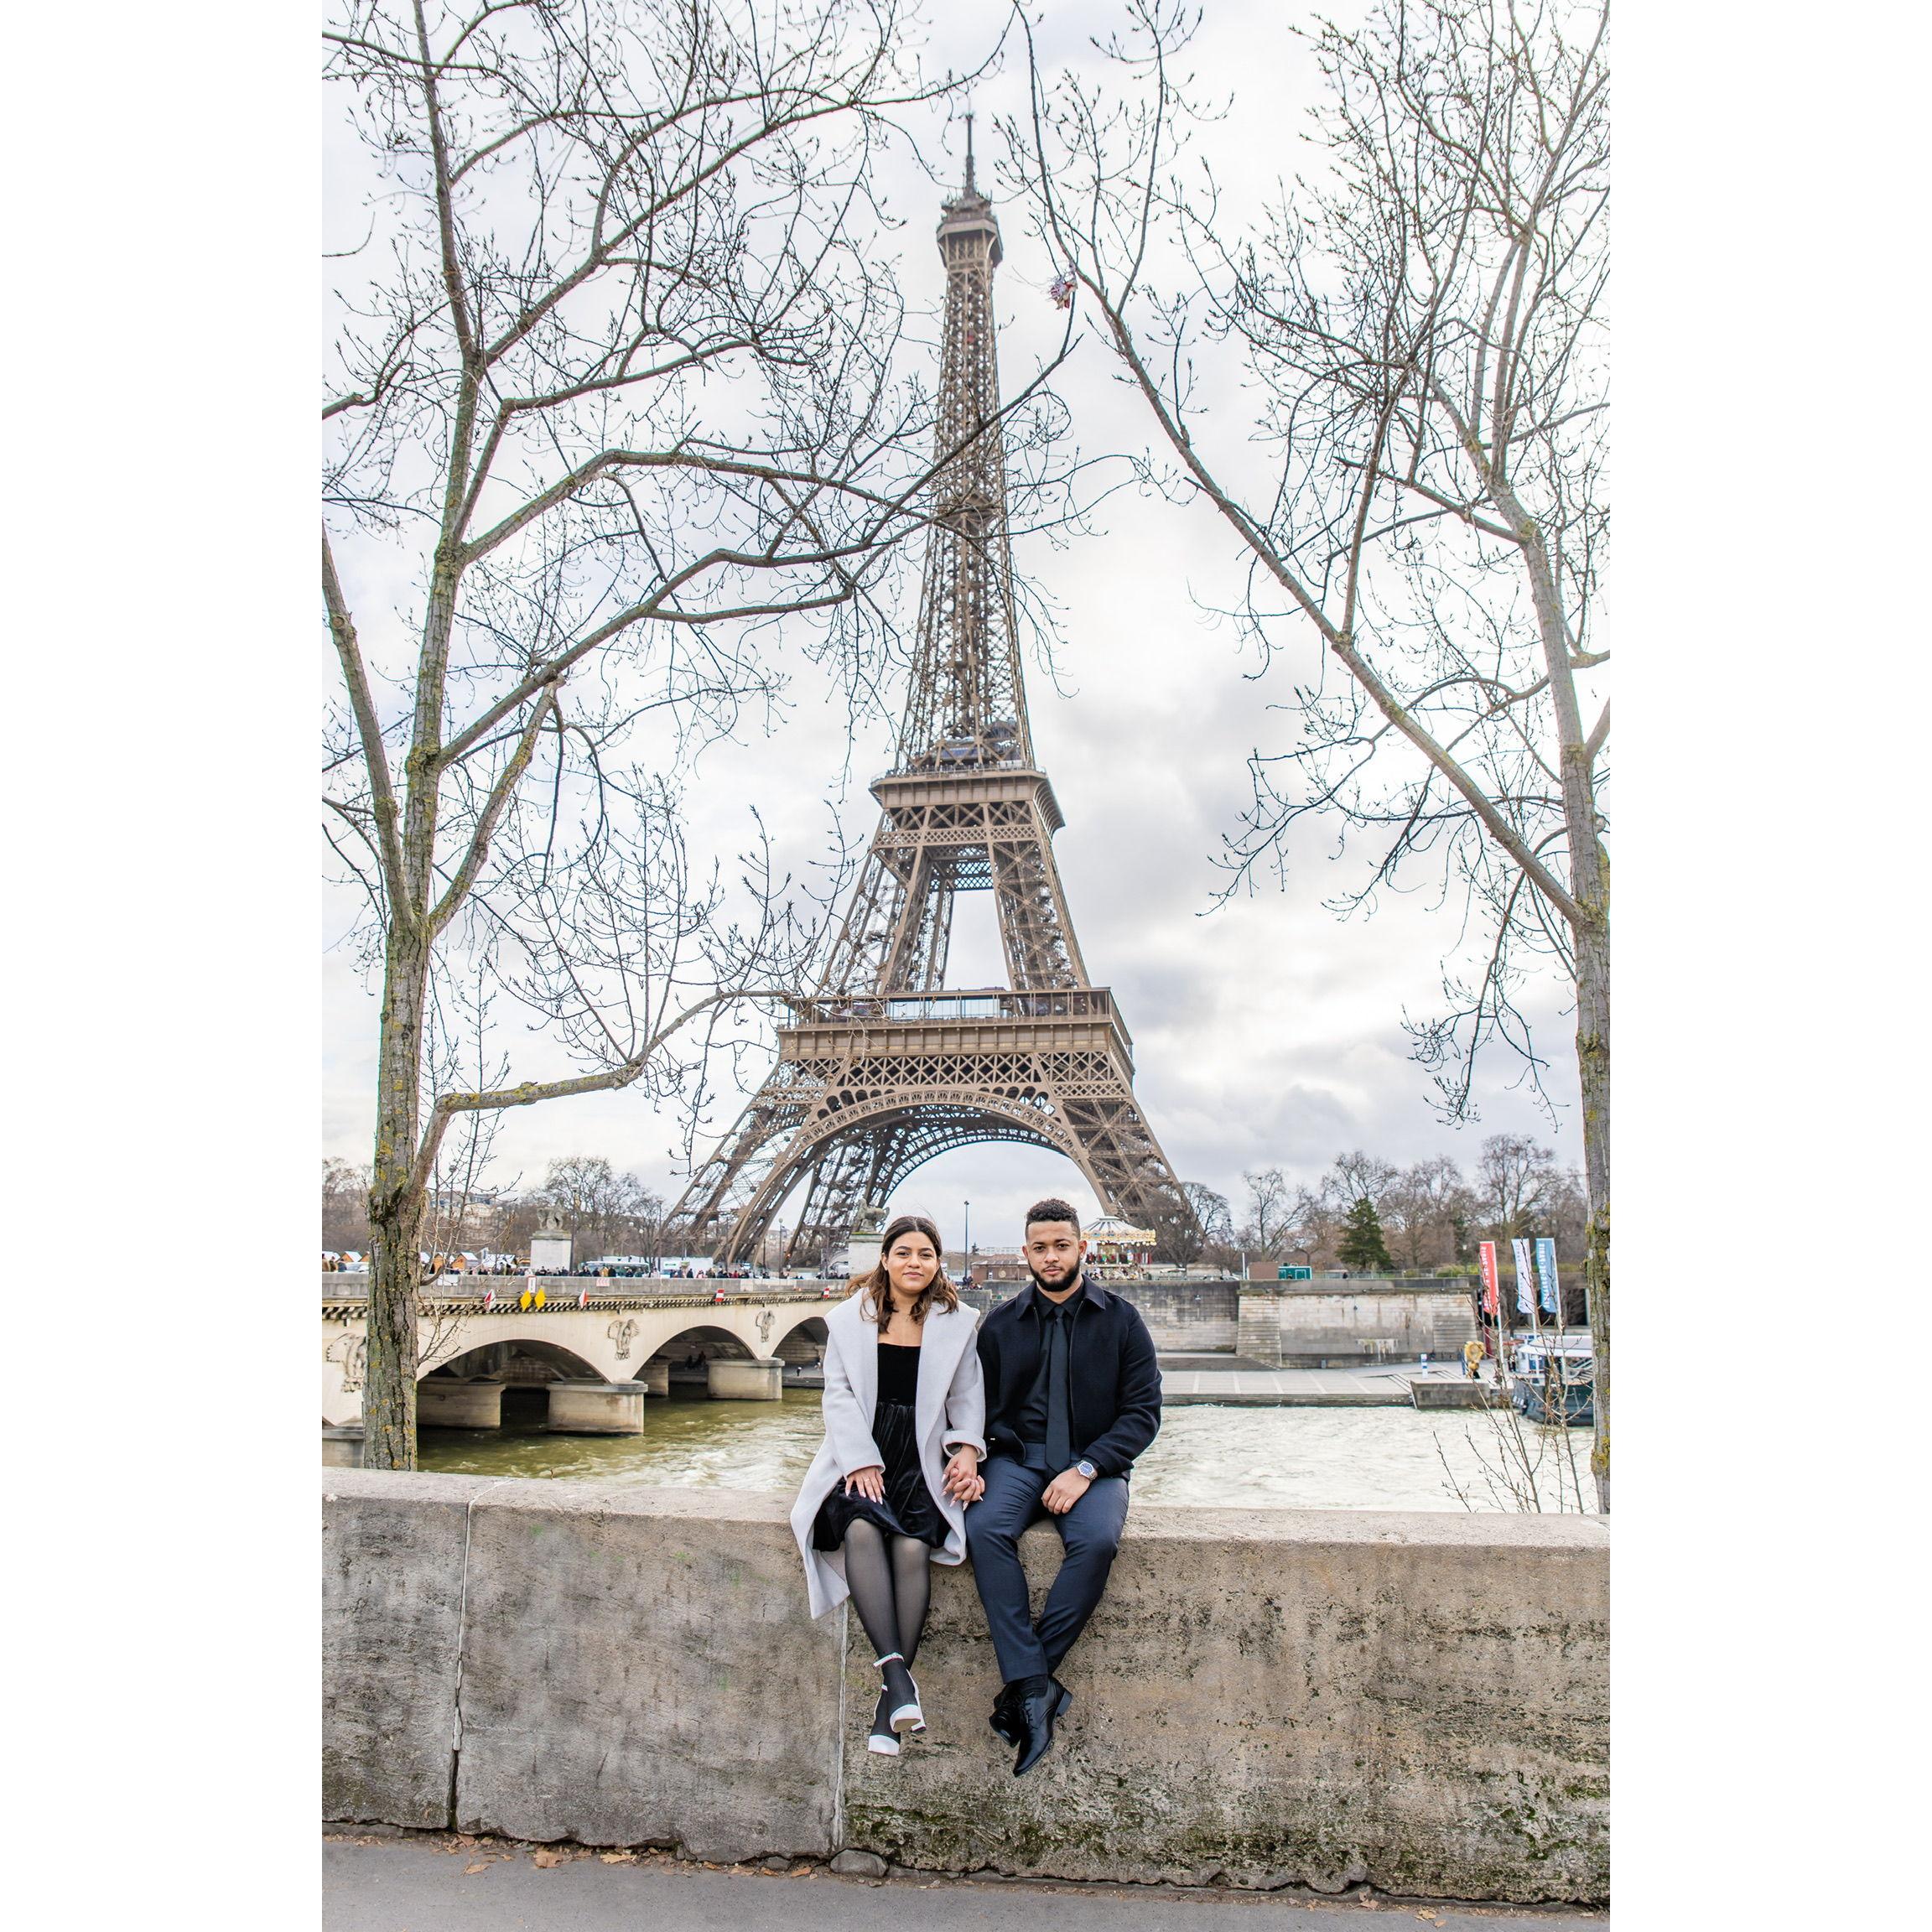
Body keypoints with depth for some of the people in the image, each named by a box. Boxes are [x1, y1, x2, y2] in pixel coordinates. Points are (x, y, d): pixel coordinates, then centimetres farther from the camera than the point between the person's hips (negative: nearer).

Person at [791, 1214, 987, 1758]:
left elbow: (967, 1399, 12)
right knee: (862, 1529, -32)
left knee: (912, 1545, -28)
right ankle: (896, 1671, -36)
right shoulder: (850, 1319, 11)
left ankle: (890, 1700, -24)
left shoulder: (957, 1323, 11)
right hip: (858, 1456, 0)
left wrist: (967, 1448, -7)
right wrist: (860, 1462, -10)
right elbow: (839, 1395, 3)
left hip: (922, 1459, 0)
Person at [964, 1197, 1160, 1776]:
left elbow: (1143, 1412, -1)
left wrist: (1086, 1470, -14)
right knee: (985, 1528, -30)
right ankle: (1035, 1689, -29)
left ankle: (1022, 1685, -22)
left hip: (1093, 1463, -1)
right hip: (1017, 1459, 2)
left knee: (1097, 1540, -33)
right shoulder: (1001, 1324, 10)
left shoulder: (1120, 1320, 4)